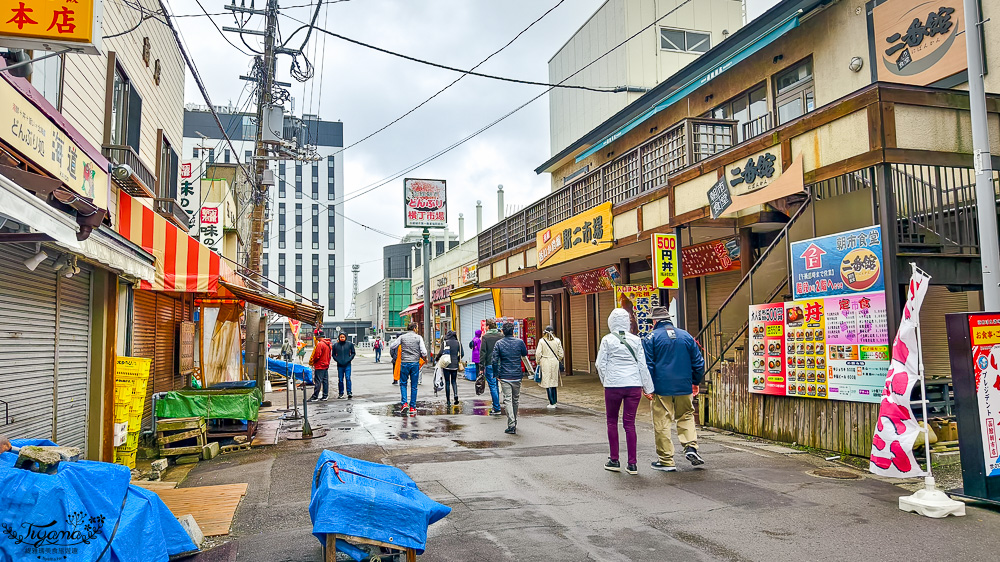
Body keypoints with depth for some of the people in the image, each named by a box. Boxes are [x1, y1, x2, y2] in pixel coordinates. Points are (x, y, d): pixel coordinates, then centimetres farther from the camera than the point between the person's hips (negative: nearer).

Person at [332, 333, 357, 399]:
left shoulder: (350, 344, 3)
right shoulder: (335, 345, 4)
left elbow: (353, 353, 8)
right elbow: (333, 354, 13)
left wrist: (349, 359, -5)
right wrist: (337, 360, -2)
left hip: (347, 364, -1)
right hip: (340, 365, 1)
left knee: (348, 378, -11)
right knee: (340, 380, 5)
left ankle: (349, 392, -10)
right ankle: (340, 393, 15)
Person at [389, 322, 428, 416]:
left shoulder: (402, 337, 2)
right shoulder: (418, 338, -2)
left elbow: (391, 347, 1)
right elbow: (424, 352, -8)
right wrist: (424, 357, 12)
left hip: (404, 363, 1)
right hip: (415, 363, -1)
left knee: (403, 383, 14)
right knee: (414, 386, 7)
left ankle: (404, 403, -2)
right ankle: (412, 407, 9)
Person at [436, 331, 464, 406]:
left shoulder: (445, 342, -6)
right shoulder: (458, 343, 4)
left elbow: (441, 353, -13)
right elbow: (462, 354, 4)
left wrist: (436, 359, 4)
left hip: (447, 364, -3)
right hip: (455, 365, 3)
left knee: (447, 382, 5)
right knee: (454, 381, 16)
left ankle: (448, 400, 6)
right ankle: (456, 394, -8)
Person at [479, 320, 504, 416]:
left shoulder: (485, 337, -7)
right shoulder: (501, 336, 5)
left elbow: (482, 352, -9)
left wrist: (481, 367, -5)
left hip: (489, 365, -4)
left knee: (493, 386, -1)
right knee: (496, 385, 16)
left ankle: (497, 409, -1)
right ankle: (496, 406, 21)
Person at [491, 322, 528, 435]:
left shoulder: (499, 343, -5)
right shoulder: (519, 342, -4)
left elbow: (494, 360, -9)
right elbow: (525, 354, 13)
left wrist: (497, 374, 2)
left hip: (504, 376, -2)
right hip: (517, 376, 2)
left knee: (507, 400, -3)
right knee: (515, 400, 16)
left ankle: (512, 425, -13)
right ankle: (514, 423, 29)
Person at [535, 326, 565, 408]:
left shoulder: (542, 341, -5)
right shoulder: (557, 341, 2)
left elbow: (538, 354, -6)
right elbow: (560, 353, 4)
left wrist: (538, 362, 8)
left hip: (545, 363, -3)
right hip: (555, 363, 3)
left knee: (547, 382, 0)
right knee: (554, 382, 14)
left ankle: (552, 403, -1)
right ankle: (554, 401, 17)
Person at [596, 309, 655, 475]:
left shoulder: (607, 340, -4)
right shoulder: (636, 340, 2)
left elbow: (601, 364, 0)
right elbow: (642, 365, 4)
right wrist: (648, 388, 10)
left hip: (613, 385, -2)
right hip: (634, 385, 2)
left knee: (612, 421, 13)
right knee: (629, 423, 6)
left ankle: (614, 460, 15)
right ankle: (632, 463, 6)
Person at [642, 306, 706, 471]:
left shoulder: (650, 338, -4)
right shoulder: (686, 336, 6)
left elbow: (647, 365, -8)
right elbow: (698, 362, 10)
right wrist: (696, 382, 20)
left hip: (661, 388, -3)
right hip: (684, 387, 3)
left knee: (662, 423, 3)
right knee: (686, 416, 21)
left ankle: (666, 461, 7)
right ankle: (691, 447, 3)